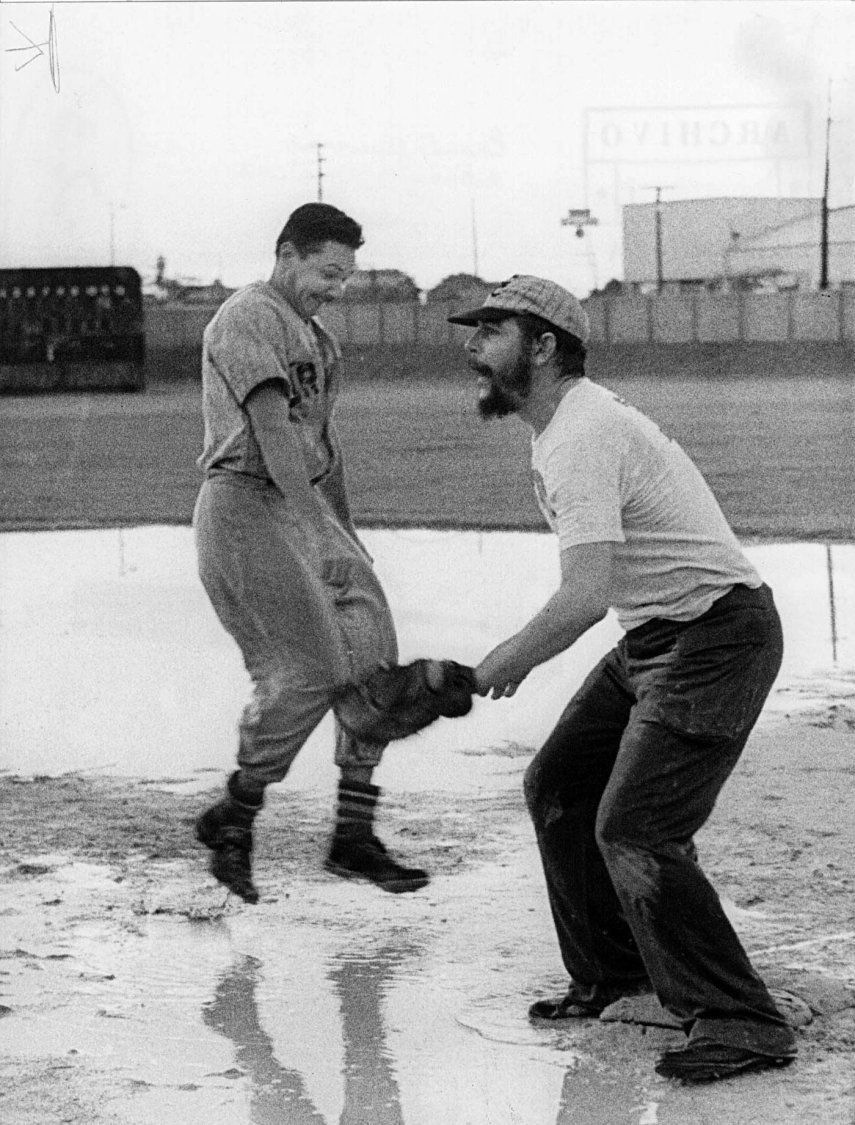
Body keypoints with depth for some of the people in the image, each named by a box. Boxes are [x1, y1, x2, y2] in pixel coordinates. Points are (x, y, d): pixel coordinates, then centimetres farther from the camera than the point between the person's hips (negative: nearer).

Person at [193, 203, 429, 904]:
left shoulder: (314, 336, 20)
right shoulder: (247, 318, -11)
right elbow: (272, 430, -21)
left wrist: (347, 531, 26)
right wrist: (317, 533, -28)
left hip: (303, 506, 9)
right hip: (246, 504, -9)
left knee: (370, 654, 0)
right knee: (306, 671, -14)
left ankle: (354, 837, 3)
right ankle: (233, 819, 2)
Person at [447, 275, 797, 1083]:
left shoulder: (580, 438, -22)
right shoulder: (565, 423, 11)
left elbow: (586, 594, -32)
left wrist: (506, 663, -17)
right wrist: (521, 652, 12)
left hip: (714, 636, -11)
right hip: (653, 637, 11)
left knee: (634, 830, -17)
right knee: (557, 787, 13)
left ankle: (740, 1023, -10)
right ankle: (613, 976, 26)